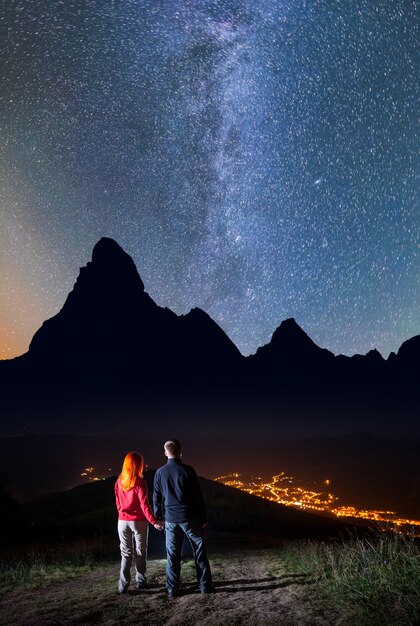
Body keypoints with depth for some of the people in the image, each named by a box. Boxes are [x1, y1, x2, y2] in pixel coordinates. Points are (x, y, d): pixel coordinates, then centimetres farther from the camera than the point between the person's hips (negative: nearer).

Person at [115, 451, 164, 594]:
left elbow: (118, 502, 9)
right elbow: (144, 503, -18)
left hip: (123, 521, 4)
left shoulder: (119, 481, 1)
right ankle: (140, 581, 18)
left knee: (126, 553, 11)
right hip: (138, 521, -4)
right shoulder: (139, 482, -14)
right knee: (140, 552, 12)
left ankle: (123, 584, 3)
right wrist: (153, 521, -17)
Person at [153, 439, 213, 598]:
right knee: (199, 552, 9)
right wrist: (203, 518, 1)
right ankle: (205, 585, 12)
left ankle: (172, 589, 13)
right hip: (190, 517, -2)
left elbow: (157, 498, 7)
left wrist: (157, 518, 18)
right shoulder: (187, 470, -10)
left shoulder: (160, 473, -1)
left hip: (171, 519, 3)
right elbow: (197, 496, -6)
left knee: (172, 555, 11)